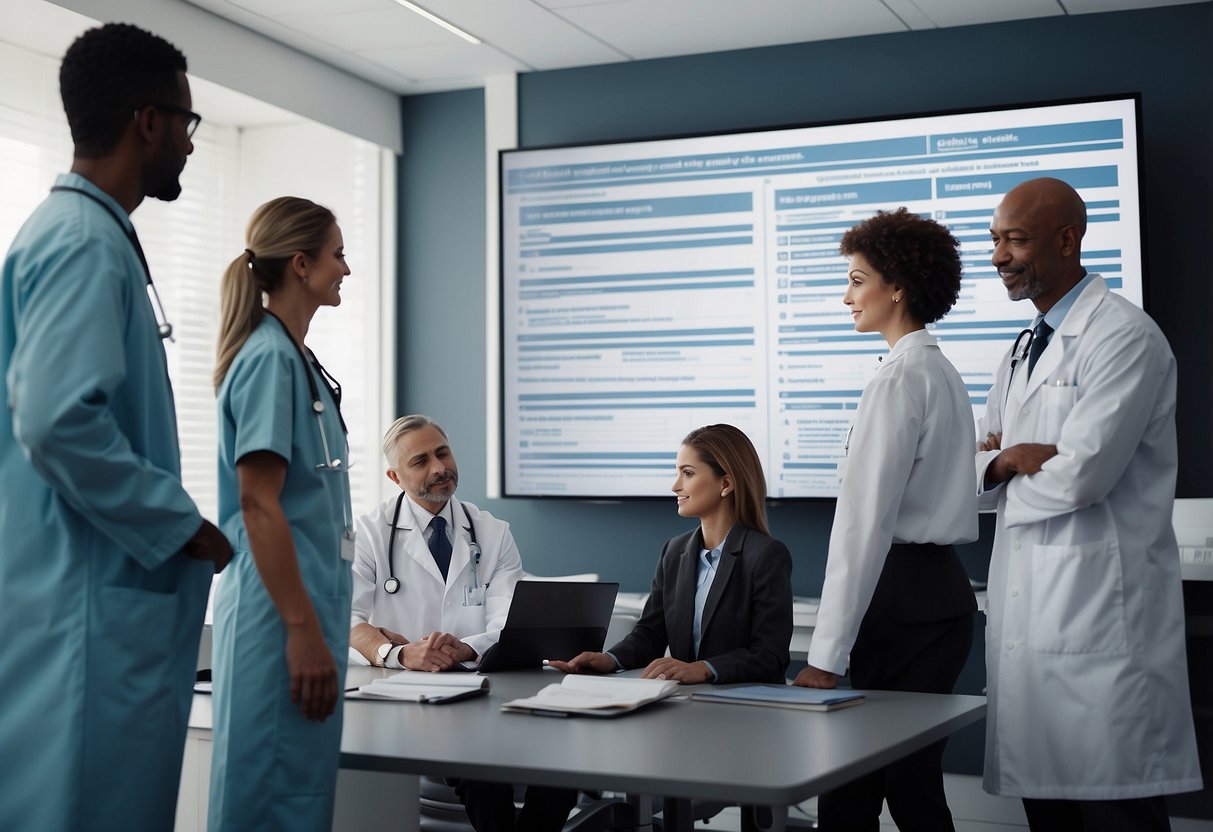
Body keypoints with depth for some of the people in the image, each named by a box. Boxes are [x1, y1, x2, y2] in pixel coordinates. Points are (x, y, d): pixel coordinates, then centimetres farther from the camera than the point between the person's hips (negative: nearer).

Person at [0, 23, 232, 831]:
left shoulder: (81, 233, 17)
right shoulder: (86, 244, -13)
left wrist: (173, 523, 16)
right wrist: (181, 524, -13)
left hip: (108, 594, 10)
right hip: (89, 602, -10)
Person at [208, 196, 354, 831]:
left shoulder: (293, 356, 15)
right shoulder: (270, 357, -13)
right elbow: (258, 505, -19)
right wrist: (303, 630, -21)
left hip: (306, 603, 10)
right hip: (283, 611, -10)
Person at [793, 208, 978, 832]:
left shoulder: (900, 377, -13)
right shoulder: (942, 372, 16)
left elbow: (864, 522, -18)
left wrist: (826, 656, -18)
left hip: (904, 598, -9)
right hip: (939, 586, 9)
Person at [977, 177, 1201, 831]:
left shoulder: (1123, 336, -8)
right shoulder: (1023, 352, 19)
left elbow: (1080, 475, -18)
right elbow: (979, 469, 17)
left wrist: (1007, 471, 1)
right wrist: (1010, 461, -5)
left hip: (1099, 618, -8)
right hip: (1027, 617, 8)